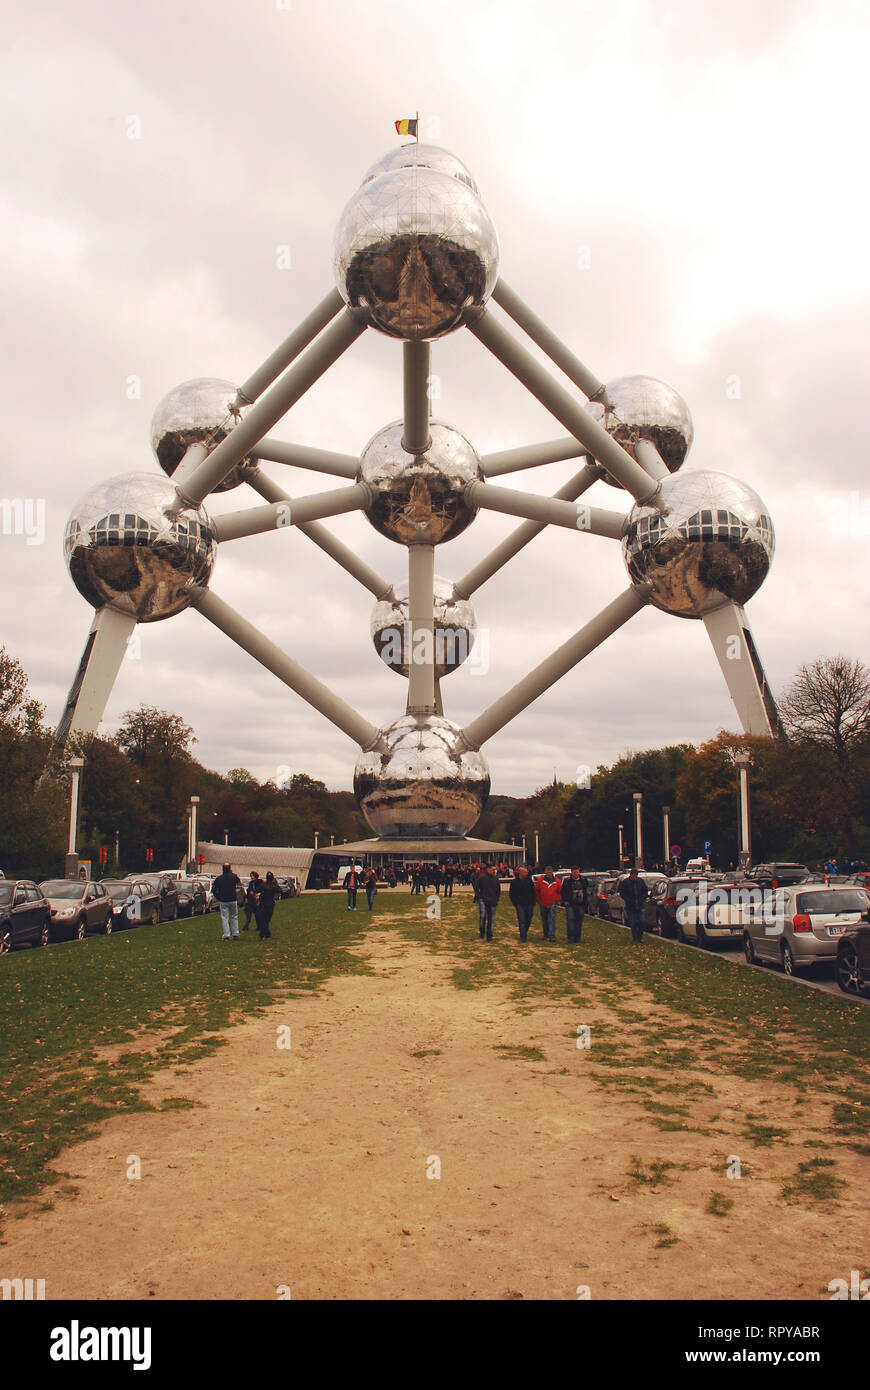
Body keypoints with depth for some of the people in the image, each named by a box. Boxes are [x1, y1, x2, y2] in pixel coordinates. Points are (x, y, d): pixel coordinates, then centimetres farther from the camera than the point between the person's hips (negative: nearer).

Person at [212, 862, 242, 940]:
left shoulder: (219, 878, -5)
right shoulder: (234, 876, -3)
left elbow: (213, 889, -2)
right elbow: (239, 882, 20)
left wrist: (218, 897, 8)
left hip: (223, 901, -1)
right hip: (233, 900, 1)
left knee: (224, 918, 3)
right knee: (234, 917, 13)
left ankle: (226, 935, -2)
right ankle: (235, 934, 13)